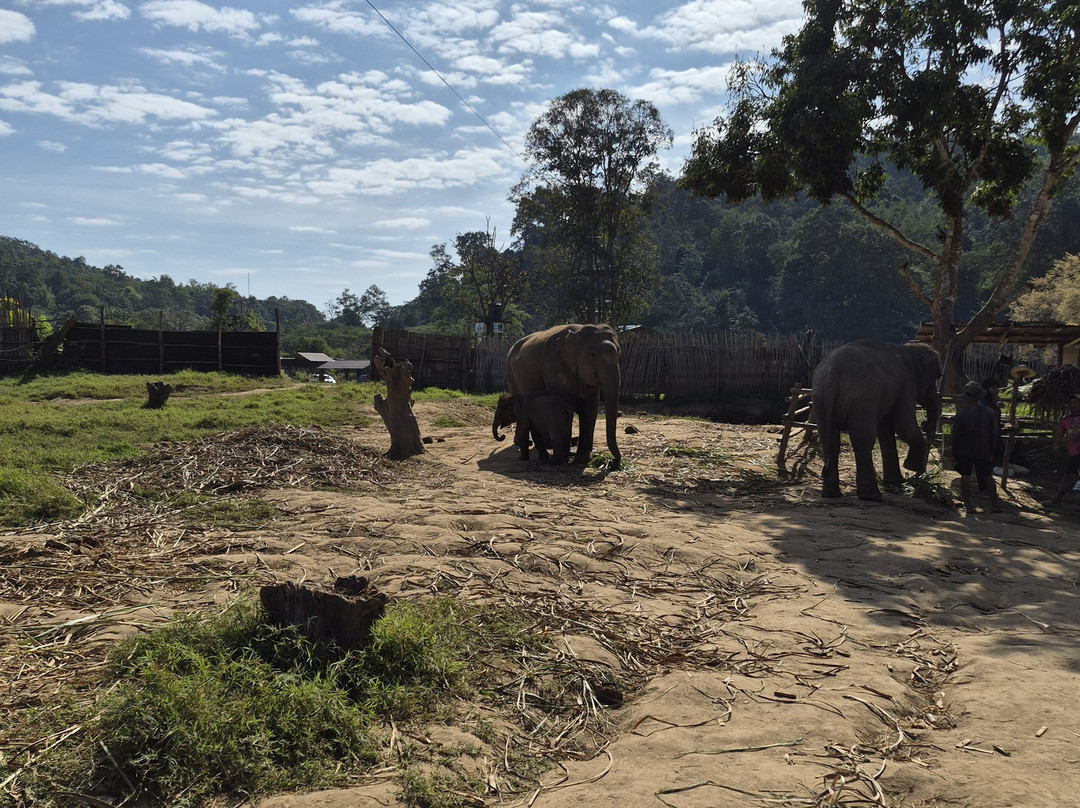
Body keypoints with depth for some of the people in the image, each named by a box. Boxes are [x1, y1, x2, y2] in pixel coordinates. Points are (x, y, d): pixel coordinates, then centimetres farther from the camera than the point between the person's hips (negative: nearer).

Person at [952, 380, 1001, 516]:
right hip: (983, 451, 2)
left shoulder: (961, 413, -12)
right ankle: (994, 505, 21)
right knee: (988, 477, 14)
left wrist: (954, 452, 2)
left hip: (964, 451, -1)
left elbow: (956, 434, -8)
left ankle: (968, 505, 7)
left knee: (965, 476, 7)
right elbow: (992, 434, 0)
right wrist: (991, 452, 9)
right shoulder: (989, 412, -7)